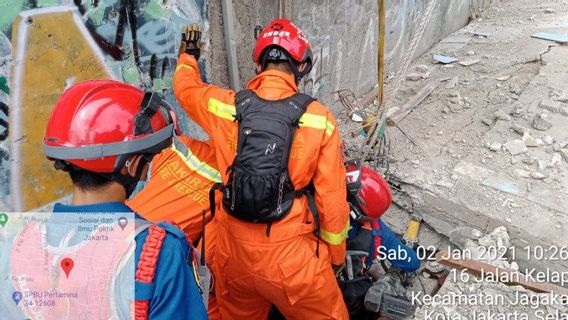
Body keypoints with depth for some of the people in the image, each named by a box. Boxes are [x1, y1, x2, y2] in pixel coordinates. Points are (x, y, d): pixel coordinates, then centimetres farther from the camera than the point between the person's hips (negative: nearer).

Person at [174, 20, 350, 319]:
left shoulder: (226, 105, -6)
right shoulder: (319, 118, -13)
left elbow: (186, 87, 17)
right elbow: (332, 198, -9)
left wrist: (188, 56, 39)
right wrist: (335, 254, 7)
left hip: (232, 252, 4)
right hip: (291, 258, -3)